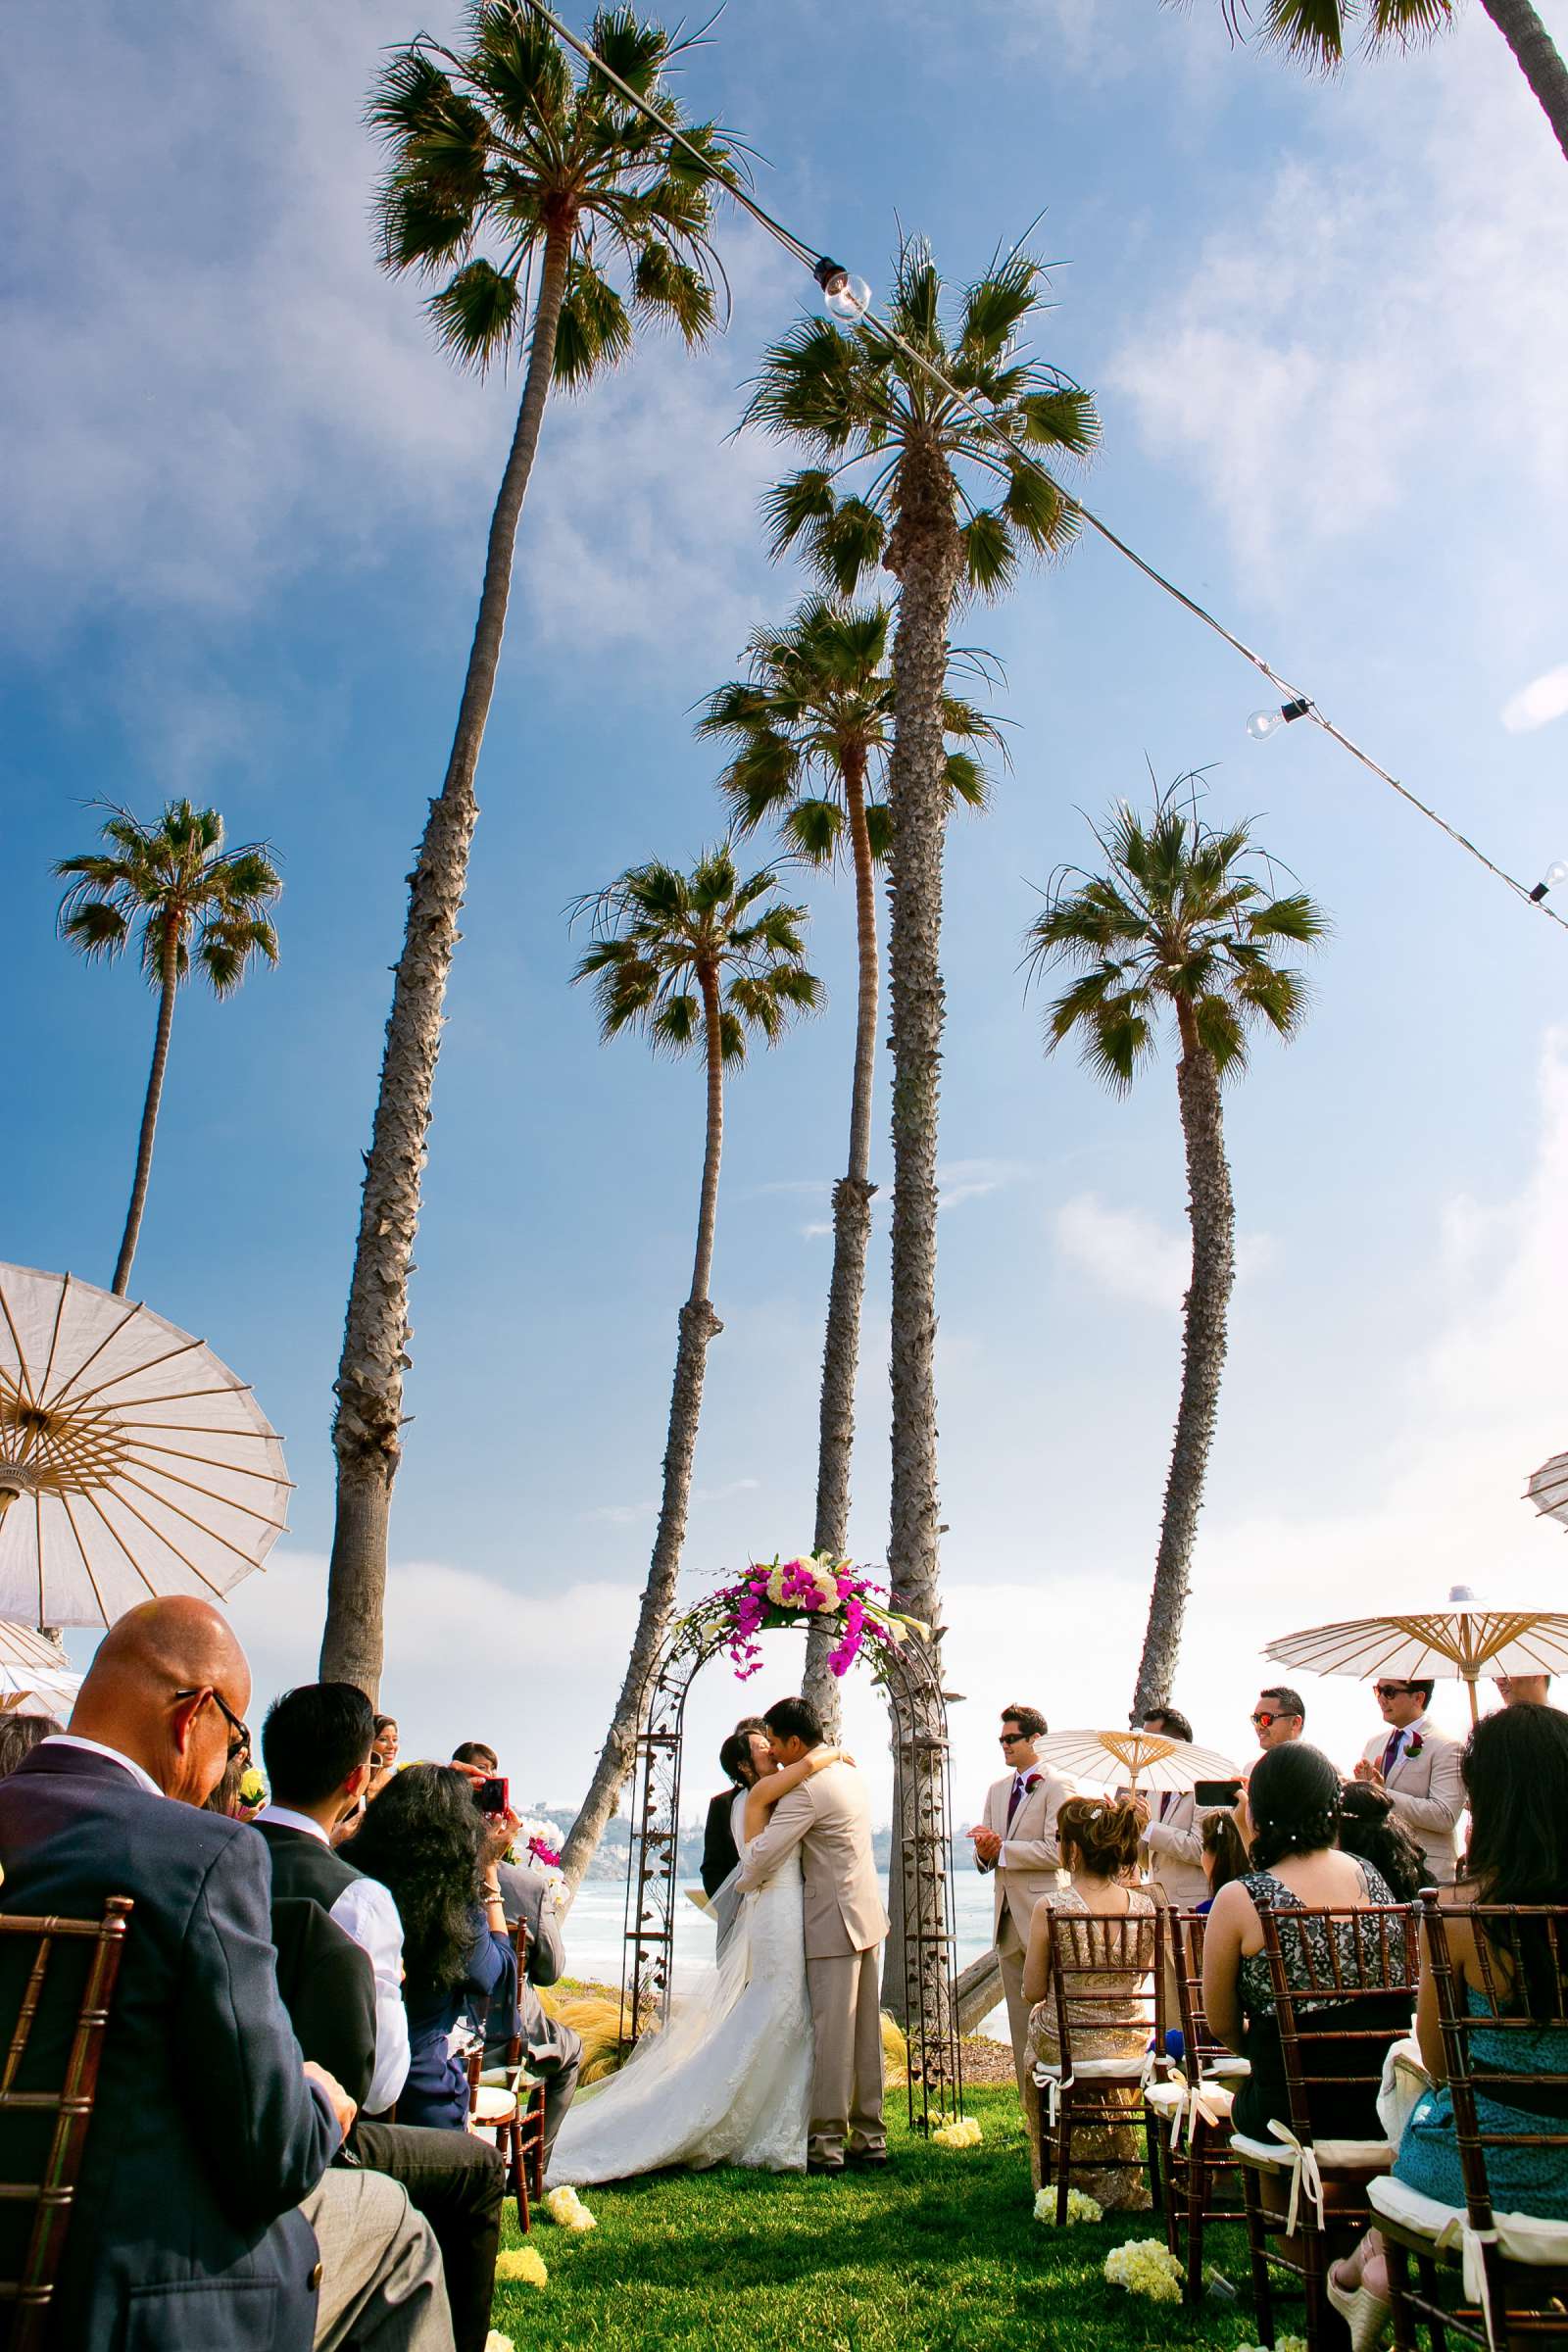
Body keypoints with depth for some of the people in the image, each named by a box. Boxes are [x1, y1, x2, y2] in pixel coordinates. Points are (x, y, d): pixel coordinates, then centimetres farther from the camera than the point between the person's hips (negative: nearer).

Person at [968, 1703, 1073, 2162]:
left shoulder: (1057, 1787, -7)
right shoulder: (997, 1790, 16)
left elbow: (1057, 1850, -18)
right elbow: (986, 1857, 17)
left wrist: (1001, 1849, -16)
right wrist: (985, 1850, -6)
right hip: (1009, 1919, 7)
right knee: (1021, 2026, 11)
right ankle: (1034, 2121, 19)